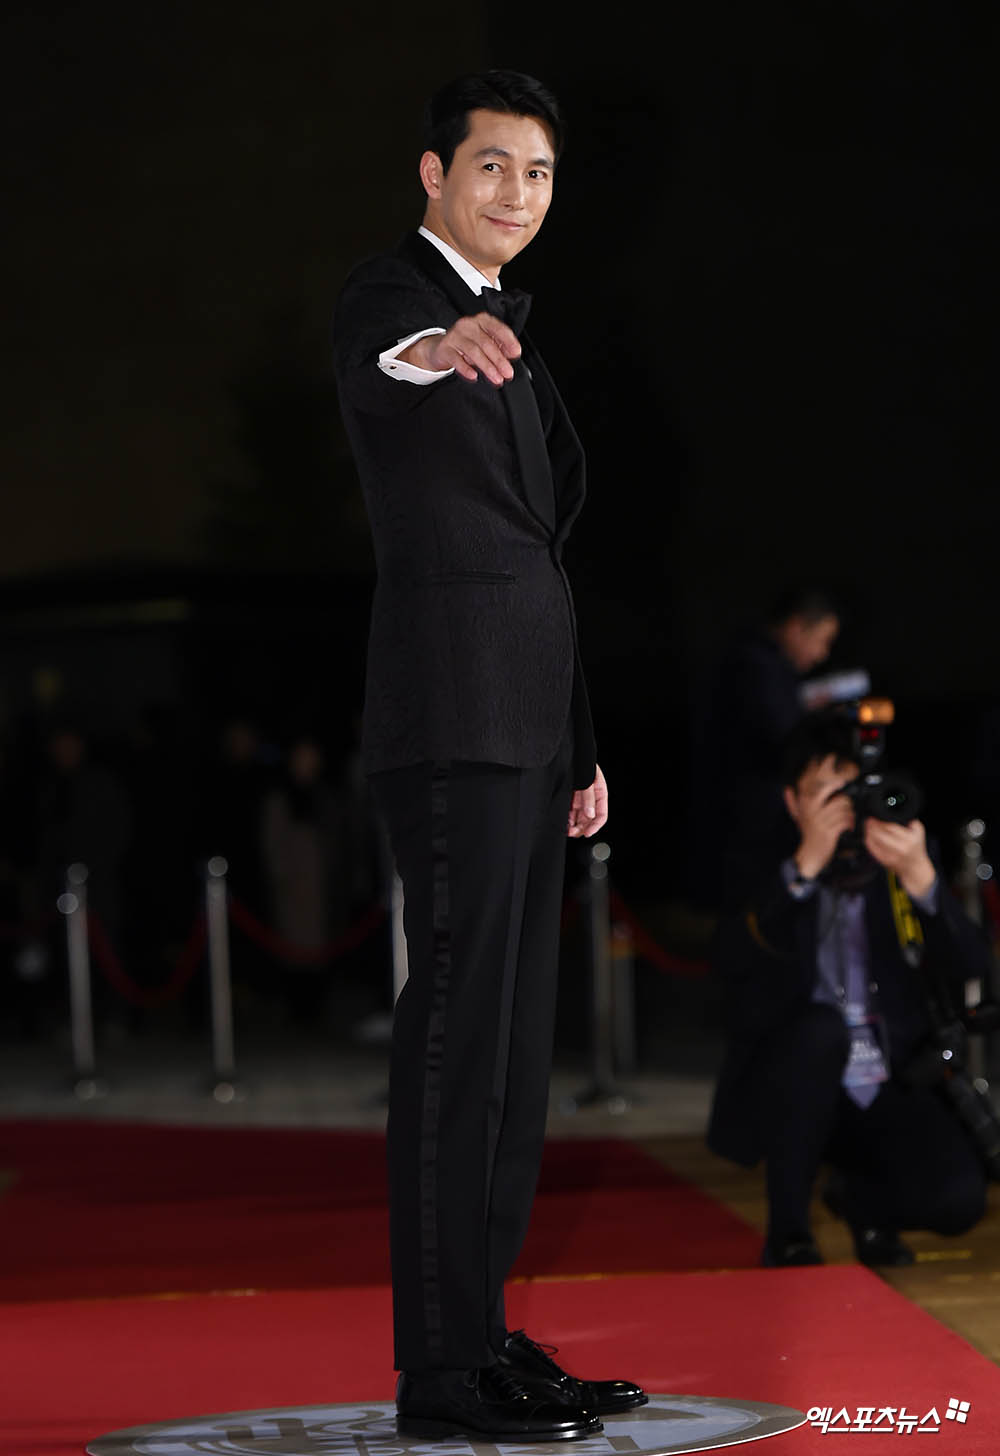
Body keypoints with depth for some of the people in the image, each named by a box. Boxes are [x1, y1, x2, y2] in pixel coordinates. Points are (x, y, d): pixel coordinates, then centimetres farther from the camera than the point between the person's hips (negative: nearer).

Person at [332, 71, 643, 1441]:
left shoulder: (505, 343, 23)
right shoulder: (390, 297, -4)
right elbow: (380, 354, -31)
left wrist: (580, 748, 21)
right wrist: (442, 341, -55)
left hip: (524, 727, 9)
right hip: (452, 720, -9)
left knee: (512, 1042, 10)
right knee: (458, 1031, -10)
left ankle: (486, 1340, 17)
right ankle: (443, 1370, -7)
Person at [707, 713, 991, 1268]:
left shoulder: (899, 874, 6)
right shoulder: (768, 882, 0)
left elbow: (971, 968, -10)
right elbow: (737, 961, -21)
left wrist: (921, 878, -27)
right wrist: (807, 864, -30)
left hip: (889, 1097, 2)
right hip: (786, 1096, -2)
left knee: (957, 1197, -26)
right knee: (820, 1025, -34)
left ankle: (862, 1195, 11)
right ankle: (786, 1228, -17)